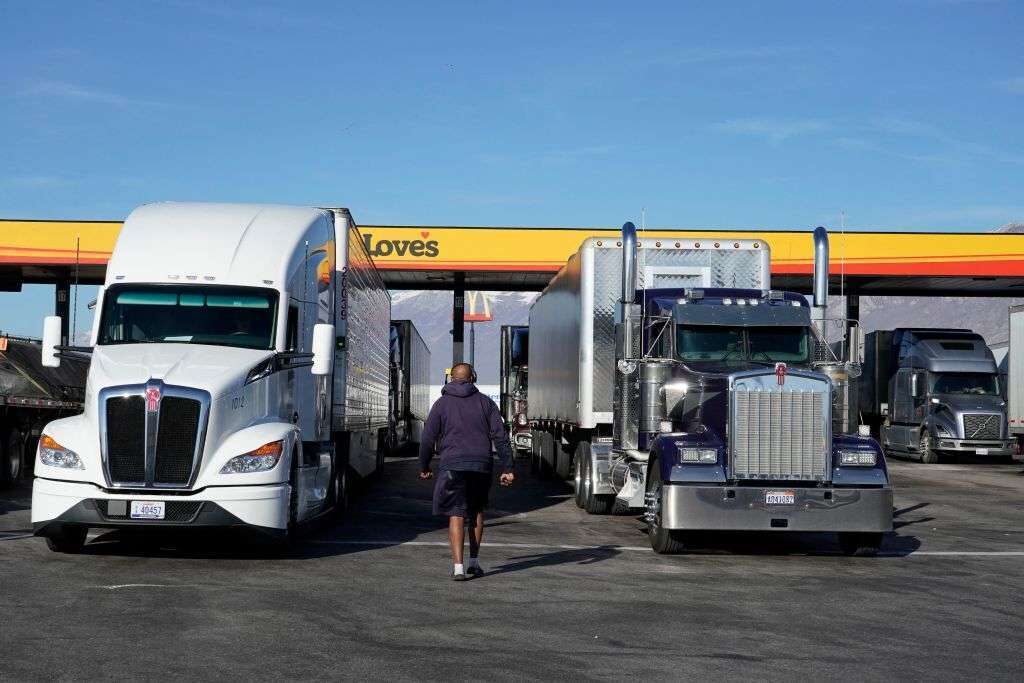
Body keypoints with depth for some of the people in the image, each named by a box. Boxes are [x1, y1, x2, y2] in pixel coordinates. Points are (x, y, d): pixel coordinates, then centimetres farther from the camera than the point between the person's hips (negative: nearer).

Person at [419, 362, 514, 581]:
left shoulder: (442, 404, 5)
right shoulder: (485, 402, 8)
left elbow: (428, 439, 3)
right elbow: (500, 437, 1)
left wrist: (424, 467, 15)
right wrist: (507, 469, 2)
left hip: (452, 466, -2)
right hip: (482, 465, 2)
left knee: (456, 515, -1)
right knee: (476, 511, 19)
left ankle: (458, 566, -12)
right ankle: (474, 561, 19)